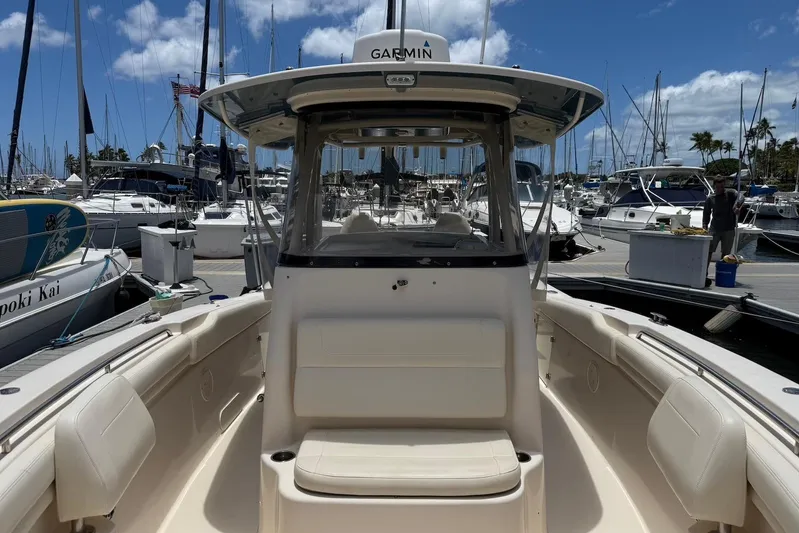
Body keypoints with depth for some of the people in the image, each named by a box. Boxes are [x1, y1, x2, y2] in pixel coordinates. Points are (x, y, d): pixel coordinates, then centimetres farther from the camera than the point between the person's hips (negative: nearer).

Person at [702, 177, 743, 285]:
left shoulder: (730, 193, 3)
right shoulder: (710, 198, 7)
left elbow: (740, 196, -16)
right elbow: (706, 213, 12)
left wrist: (737, 205, -37)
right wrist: (705, 225, 1)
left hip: (729, 229, 0)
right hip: (714, 229, 0)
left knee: (726, 253, 6)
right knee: (708, 251, -8)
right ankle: (704, 274, -6)